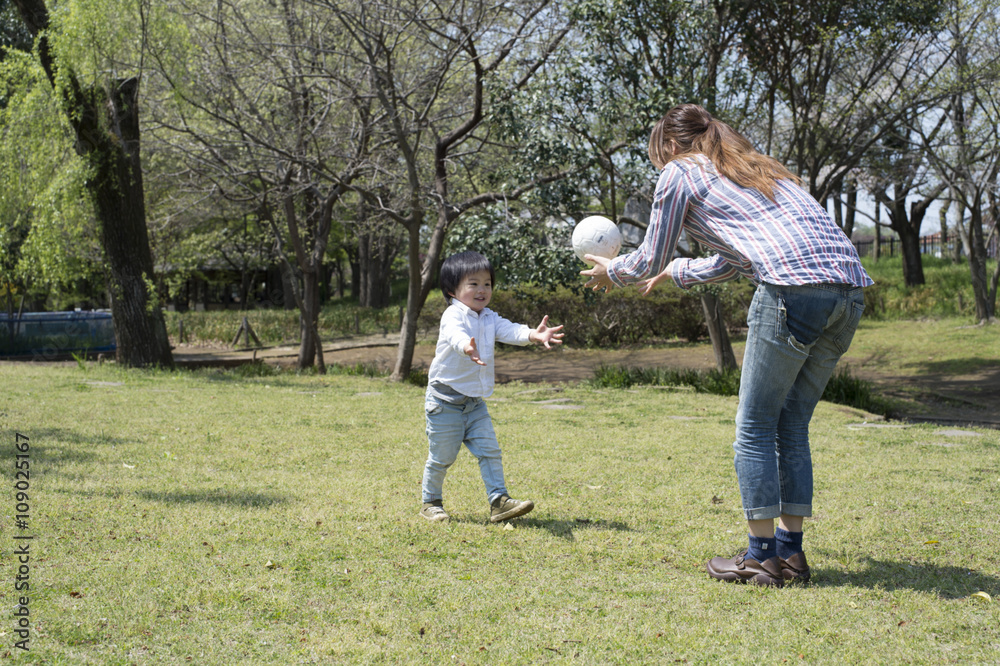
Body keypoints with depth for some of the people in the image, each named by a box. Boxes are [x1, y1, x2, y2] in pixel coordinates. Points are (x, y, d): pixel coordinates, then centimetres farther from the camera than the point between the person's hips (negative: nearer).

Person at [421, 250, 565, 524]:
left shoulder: (489, 318, 7)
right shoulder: (453, 315, -16)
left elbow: (509, 330, -10)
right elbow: (455, 334, -38)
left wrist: (534, 334, -32)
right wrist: (467, 346, -63)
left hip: (474, 403, 6)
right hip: (445, 401, -6)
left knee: (489, 450, -1)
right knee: (441, 457, 3)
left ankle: (499, 501, 1)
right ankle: (431, 502, 20)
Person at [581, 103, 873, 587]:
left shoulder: (680, 172, 12)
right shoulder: (753, 169, 34)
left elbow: (649, 260, 17)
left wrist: (611, 272, 37)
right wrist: (673, 273, 57)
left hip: (794, 289, -8)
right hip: (849, 287, 8)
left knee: (755, 427, 4)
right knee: (791, 425, 15)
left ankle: (762, 556, 6)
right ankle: (790, 551, 17)